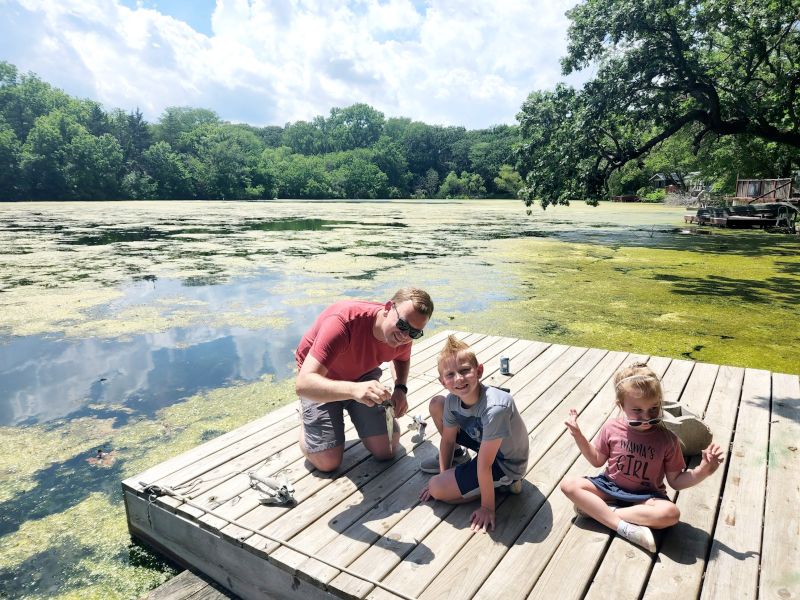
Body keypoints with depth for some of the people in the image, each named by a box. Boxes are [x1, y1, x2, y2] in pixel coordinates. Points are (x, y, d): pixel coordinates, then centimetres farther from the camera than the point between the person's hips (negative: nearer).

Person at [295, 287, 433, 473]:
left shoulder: (402, 334, -19)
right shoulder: (343, 321, -40)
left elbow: (402, 358, 9)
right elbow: (303, 384, -46)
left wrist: (400, 388, -12)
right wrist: (354, 390, -62)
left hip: (363, 376, 5)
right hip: (322, 382, -4)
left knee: (386, 451, -2)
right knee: (328, 462, -10)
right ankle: (309, 417, 19)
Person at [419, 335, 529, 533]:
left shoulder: (495, 408, -39)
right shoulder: (452, 400, -18)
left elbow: (484, 465, -30)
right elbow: (447, 439, 0)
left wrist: (487, 507, -21)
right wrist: (443, 475, 1)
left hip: (506, 463, -7)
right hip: (483, 441, 7)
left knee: (437, 489, -14)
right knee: (436, 404, -3)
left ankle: (505, 482, 0)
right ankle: (458, 457, 19)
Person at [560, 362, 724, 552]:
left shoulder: (667, 439, -11)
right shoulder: (611, 428, -7)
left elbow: (676, 481, -4)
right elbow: (597, 460, 8)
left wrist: (702, 471, -22)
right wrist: (578, 436, -5)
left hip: (645, 496, -1)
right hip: (610, 487, 2)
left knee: (671, 513, -34)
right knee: (569, 484, -21)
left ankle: (595, 509, -26)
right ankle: (624, 527, -29)